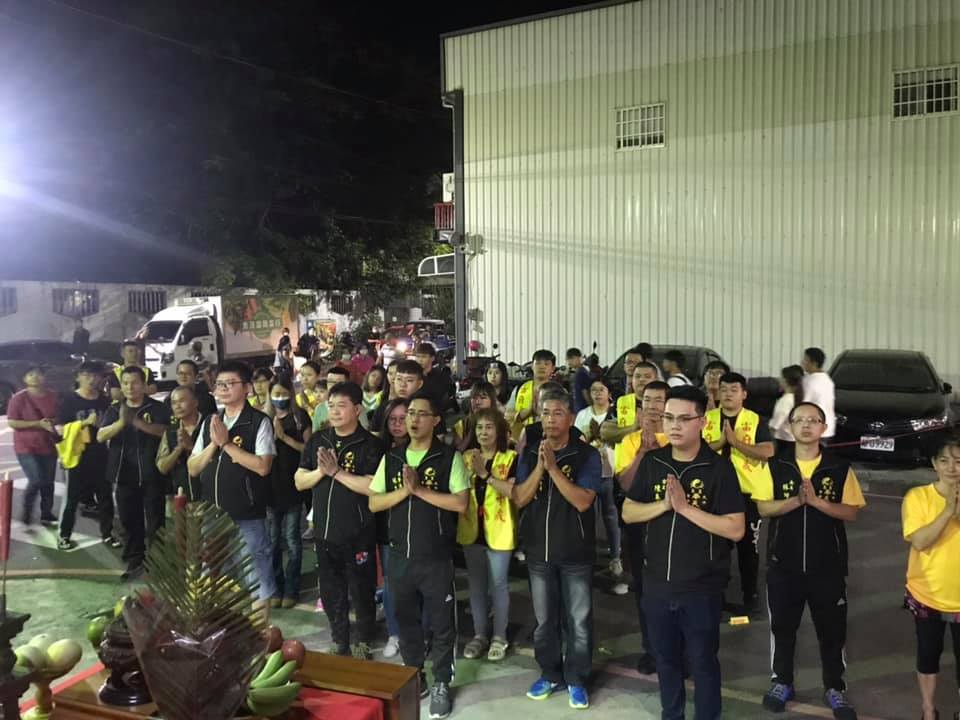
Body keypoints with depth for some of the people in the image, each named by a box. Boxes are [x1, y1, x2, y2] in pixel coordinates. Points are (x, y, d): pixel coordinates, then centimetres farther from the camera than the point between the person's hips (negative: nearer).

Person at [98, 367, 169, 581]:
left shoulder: (156, 408, -1)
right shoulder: (114, 409, 10)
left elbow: (163, 431, -18)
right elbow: (100, 436, -4)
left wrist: (135, 420, -29)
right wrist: (121, 422, -22)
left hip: (151, 474, -4)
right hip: (124, 474, 4)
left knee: (154, 520, 0)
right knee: (129, 520, 10)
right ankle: (135, 561, 21)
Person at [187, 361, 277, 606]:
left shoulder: (259, 422, -8)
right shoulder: (209, 423, 9)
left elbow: (263, 467, -18)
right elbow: (192, 468, 8)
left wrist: (226, 443, -17)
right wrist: (214, 444, -8)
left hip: (247, 516, -5)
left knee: (255, 574, 5)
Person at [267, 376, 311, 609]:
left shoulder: (301, 418, 0)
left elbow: (308, 449, -5)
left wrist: (285, 437, -14)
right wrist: (271, 434, -13)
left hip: (294, 485, -2)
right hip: (270, 486, 3)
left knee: (292, 539, 4)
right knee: (273, 541, 9)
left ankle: (291, 589, 14)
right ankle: (276, 588, 20)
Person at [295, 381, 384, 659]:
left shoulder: (370, 444, -10)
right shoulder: (317, 440, 6)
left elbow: (373, 487, -21)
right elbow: (299, 482, 5)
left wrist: (336, 471, -21)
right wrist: (320, 471, -14)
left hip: (358, 534, -5)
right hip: (324, 531, 5)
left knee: (362, 591, 9)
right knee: (331, 593, 16)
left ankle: (363, 644, 28)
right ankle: (340, 644, 33)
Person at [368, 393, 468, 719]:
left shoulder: (450, 457, -7)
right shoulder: (391, 457, 6)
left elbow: (461, 503, -15)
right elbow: (373, 503, 2)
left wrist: (420, 489, -18)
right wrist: (404, 490, -14)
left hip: (437, 557, -4)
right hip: (400, 555, 4)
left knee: (442, 623, 7)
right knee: (406, 619, 16)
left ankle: (441, 684, 23)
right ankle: (414, 678, 33)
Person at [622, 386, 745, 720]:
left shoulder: (719, 467, -13)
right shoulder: (652, 462, 0)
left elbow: (735, 529, -16)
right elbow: (627, 513, 2)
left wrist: (685, 507, -23)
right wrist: (663, 505, -15)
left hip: (702, 588, -4)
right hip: (657, 584, 4)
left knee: (703, 661, 13)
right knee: (666, 658, 20)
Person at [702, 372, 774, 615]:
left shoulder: (755, 420, -3)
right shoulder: (707, 419, 2)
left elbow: (767, 452, -15)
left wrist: (735, 441, -21)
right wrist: (720, 441, -19)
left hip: (748, 491, -2)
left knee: (748, 545, 8)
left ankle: (750, 596, 21)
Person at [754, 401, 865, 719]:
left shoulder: (840, 468, -2)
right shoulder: (776, 465, -1)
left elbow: (851, 512, -6)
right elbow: (763, 507, -5)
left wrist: (816, 501, -20)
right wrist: (796, 500, -20)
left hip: (828, 564, -1)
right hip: (783, 562, 1)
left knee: (832, 628, 9)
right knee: (782, 625, 11)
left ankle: (835, 688, 26)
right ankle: (782, 682, 28)